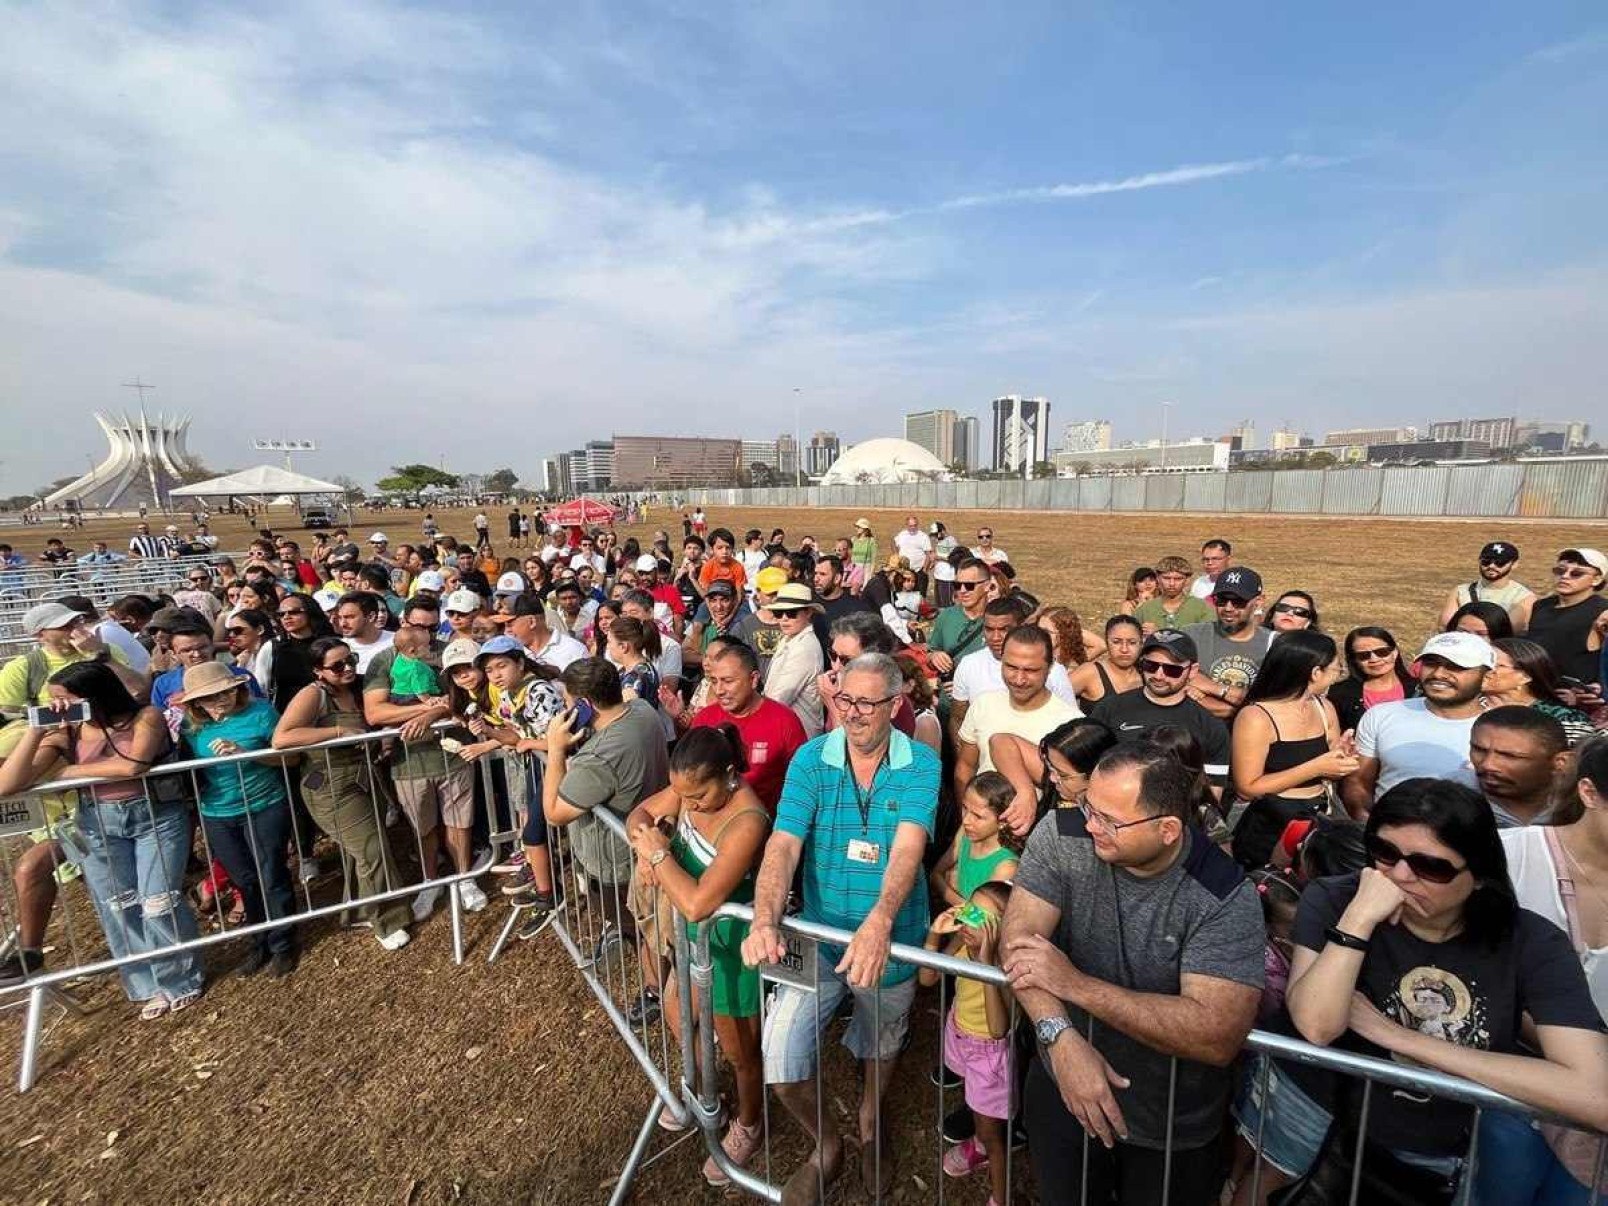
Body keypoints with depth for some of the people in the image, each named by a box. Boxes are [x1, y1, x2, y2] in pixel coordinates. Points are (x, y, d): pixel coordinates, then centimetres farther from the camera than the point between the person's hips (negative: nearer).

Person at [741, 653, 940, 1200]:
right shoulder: (811, 759, -14)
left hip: (890, 940, 0)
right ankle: (826, 1143, 30)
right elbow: (783, 844, -21)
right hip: (819, 935, 0)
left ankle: (869, 1120, 60)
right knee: (779, 1054, -5)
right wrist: (765, 920, -36)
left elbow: (908, 846, -29)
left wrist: (879, 921, -45)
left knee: (882, 1042, 25)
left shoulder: (921, 766, -17)